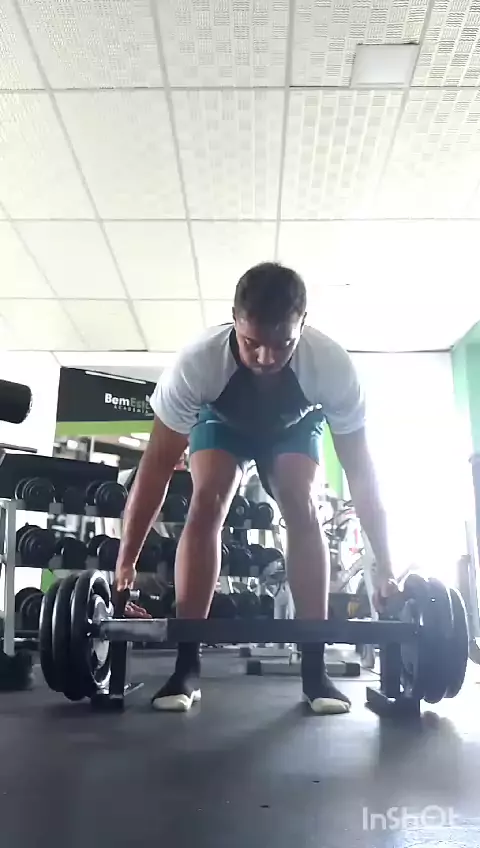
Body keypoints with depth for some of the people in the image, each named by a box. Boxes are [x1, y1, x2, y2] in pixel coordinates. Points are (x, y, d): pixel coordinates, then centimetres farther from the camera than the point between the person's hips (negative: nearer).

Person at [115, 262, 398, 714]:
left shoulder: (332, 365, -39)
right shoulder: (197, 361, -40)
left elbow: (360, 472, -29)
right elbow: (156, 466, -33)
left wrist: (385, 569, -27)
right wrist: (125, 563, -31)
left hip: (294, 426, 0)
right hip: (222, 420, 0)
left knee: (303, 509, -23)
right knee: (205, 505, -23)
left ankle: (314, 668, -12)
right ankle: (186, 667, -14)